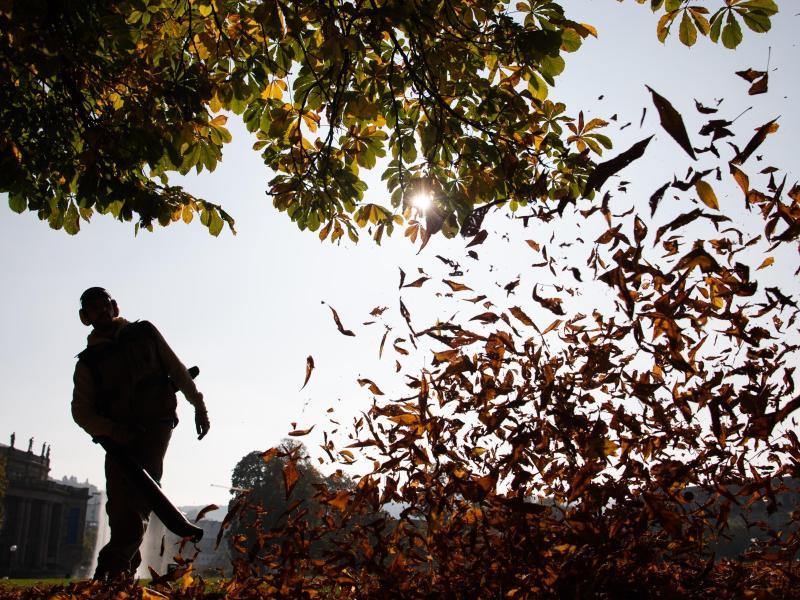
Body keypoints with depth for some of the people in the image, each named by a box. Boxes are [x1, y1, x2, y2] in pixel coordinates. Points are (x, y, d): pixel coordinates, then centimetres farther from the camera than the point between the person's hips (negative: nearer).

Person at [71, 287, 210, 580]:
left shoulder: (144, 333, 11)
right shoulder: (88, 362, 9)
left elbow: (177, 370, 14)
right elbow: (81, 410, 3)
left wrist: (198, 405, 8)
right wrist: (111, 432, -15)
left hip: (156, 425, -2)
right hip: (120, 435, 2)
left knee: (140, 491, -21)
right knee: (119, 502, -7)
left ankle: (113, 565, -26)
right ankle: (127, 567, 0)